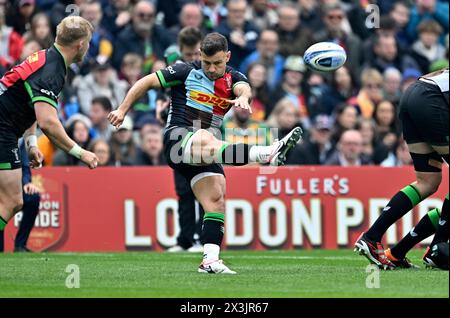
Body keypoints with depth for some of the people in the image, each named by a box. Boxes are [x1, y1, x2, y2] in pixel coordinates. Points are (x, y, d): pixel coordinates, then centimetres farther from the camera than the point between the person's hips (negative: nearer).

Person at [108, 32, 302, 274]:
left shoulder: (233, 79, 10)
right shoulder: (186, 72, 3)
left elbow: (244, 88, -15)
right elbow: (147, 82, 10)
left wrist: (243, 97, -39)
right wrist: (122, 110, 9)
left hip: (204, 154, 6)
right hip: (178, 138, -6)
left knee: (216, 200, -11)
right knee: (205, 139, -39)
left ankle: (210, 261, -15)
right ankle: (268, 154, -63)